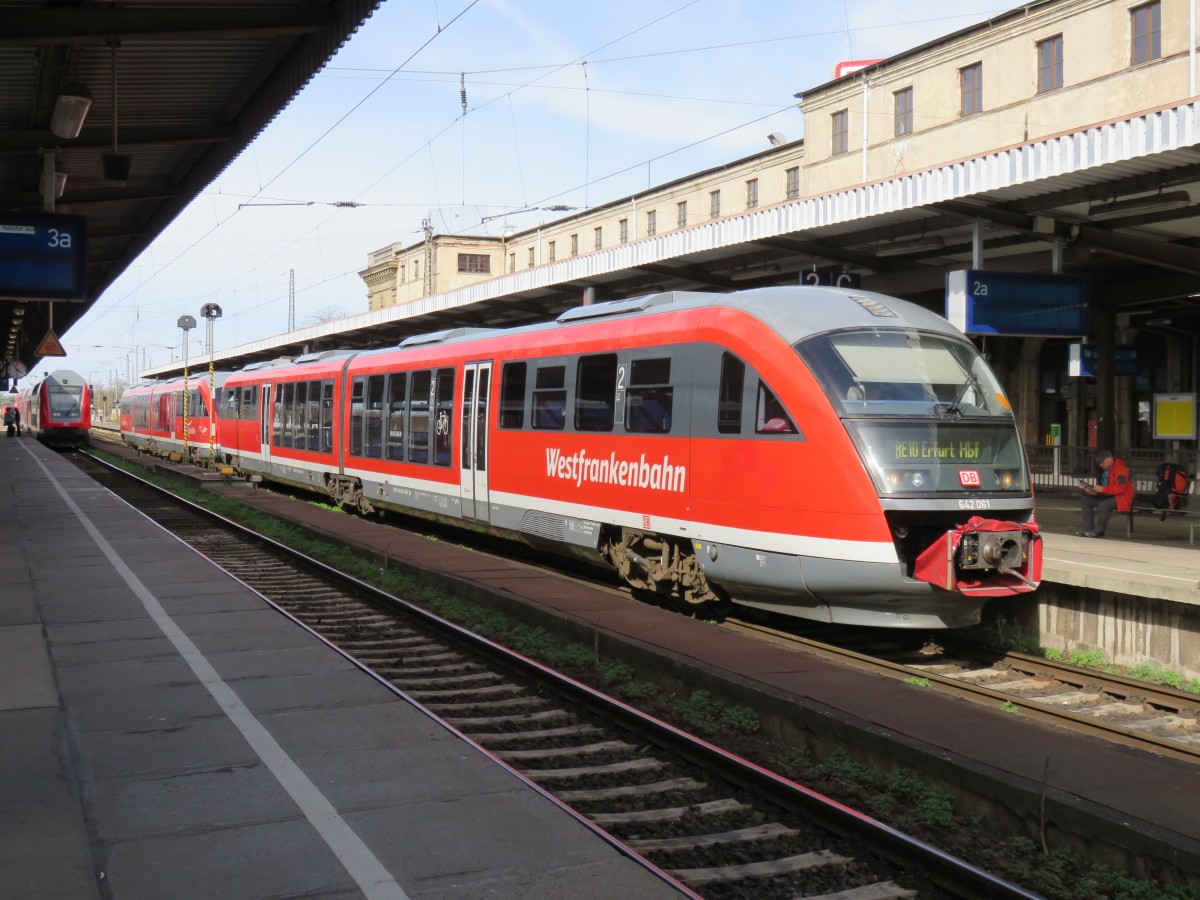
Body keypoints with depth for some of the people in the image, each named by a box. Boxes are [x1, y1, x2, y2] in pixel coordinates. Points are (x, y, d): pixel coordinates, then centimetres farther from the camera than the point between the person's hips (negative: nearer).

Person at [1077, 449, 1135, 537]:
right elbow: (1100, 488, 17)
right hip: (1107, 496, 10)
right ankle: (1088, 528, -9)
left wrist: (1102, 489, -27)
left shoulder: (1120, 468, -15)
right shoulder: (1104, 470, 13)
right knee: (1086, 501, -2)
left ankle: (1099, 531, -21)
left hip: (1121, 498, -10)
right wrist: (1092, 491, -4)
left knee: (1104, 505, -36)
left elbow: (1120, 488, -25)